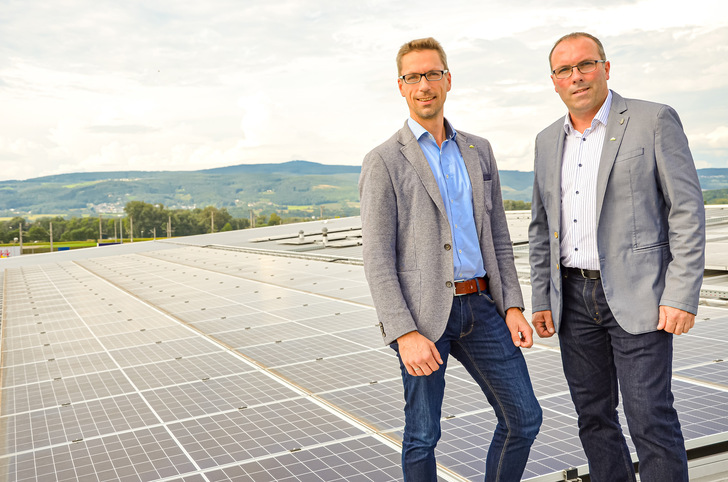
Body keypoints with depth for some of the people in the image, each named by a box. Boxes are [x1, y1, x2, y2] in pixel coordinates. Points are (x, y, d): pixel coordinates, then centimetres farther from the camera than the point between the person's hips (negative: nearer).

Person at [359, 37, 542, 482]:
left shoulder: (478, 151, 13)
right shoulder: (384, 161, -3)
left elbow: (498, 236, 15)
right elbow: (377, 257, -9)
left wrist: (512, 306, 5)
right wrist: (404, 333, -17)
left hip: (481, 306, 5)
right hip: (423, 312, -5)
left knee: (524, 418, 9)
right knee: (422, 437, 6)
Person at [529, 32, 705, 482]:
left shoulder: (655, 121, -4)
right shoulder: (548, 141, 12)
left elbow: (687, 211, -8)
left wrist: (682, 296, -14)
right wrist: (542, 301, 11)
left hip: (636, 295, -5)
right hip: (574, 297, 5)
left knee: (651, 420, -4)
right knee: (594, 416, 13)